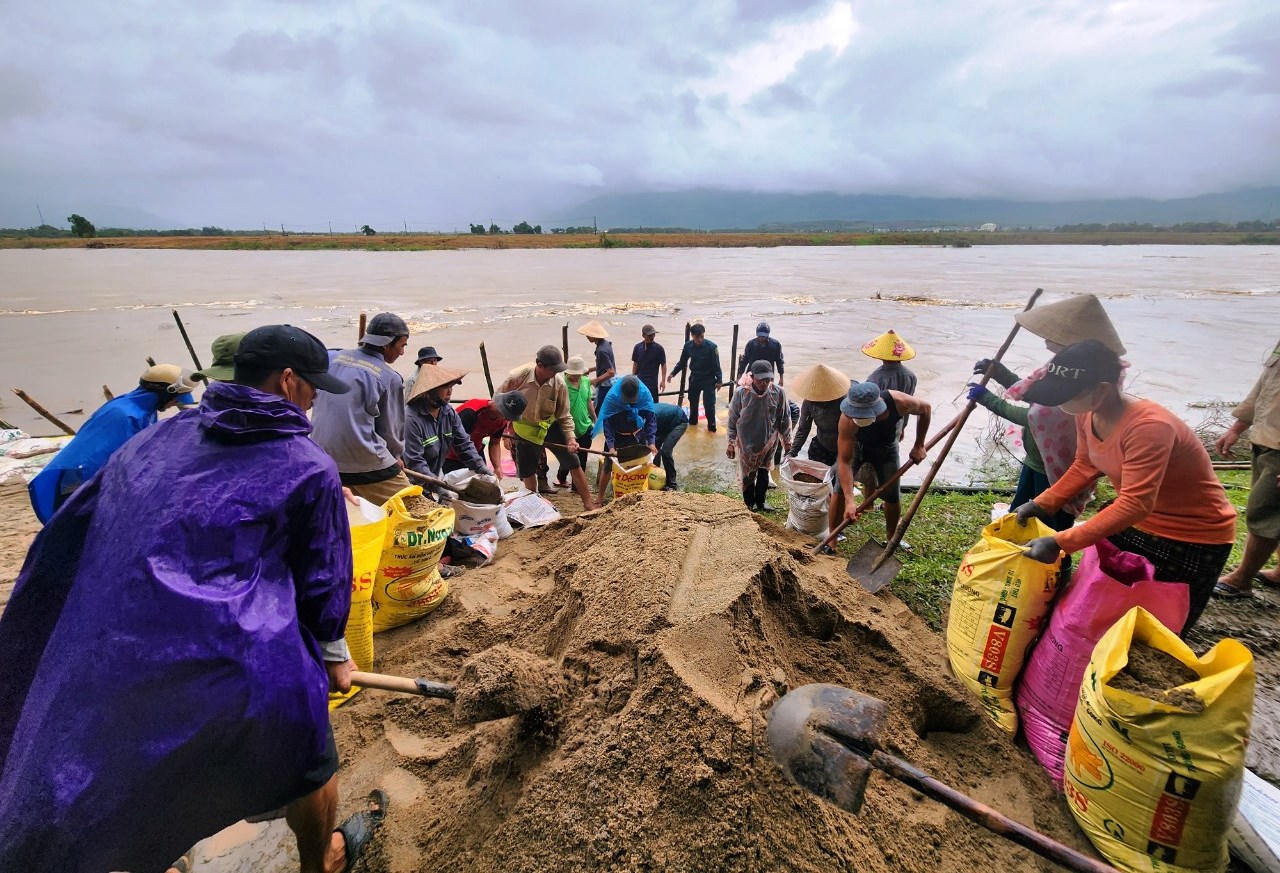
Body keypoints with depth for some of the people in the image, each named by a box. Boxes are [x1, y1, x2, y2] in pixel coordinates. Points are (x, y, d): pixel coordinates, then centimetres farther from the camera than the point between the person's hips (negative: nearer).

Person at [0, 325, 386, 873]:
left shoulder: (162, 435, 6)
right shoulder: (310, 469, -10)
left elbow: (66, 537, 12)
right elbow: (324, 581, -3)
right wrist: (333, 653, 12)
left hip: (113, 654, 5)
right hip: (249, 662, -4)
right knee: (307, 766, 22)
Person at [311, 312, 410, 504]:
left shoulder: (333, 358, 6)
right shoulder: (390, 378, -8)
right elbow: (391, 427, 1)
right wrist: (397, 456, 18)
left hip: (322, 457, 6)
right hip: (365, 462, -6)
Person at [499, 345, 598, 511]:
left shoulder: (559, 384, -20)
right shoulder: (517, 377, -23)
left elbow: (564, 415, -9)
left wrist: (570, 438, -22)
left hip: (550, 426, 1)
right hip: (524, 430, 0)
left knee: (573, 463, -4)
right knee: (527, 472, 11)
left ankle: (588, 504, 8)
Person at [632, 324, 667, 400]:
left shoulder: (658, 348, -6)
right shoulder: (638, 347, 2)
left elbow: (663, 365, -3)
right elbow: (635, 364, 10)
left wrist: (663, 380, -10)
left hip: (652, 382, -3)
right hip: (639, 381, 3)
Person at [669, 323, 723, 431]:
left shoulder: (711, 346, -18)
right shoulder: (688, 346, -8)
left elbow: (716, 365, -11)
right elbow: (682, 362, 6)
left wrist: (719, 380, -10)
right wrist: (673, 373, 0)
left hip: (708, 379, -4)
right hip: (694, 378, 4)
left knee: (709, 403, -4)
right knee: (692, 401, 17)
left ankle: (711, 425, 13)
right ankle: (692, 420, 37)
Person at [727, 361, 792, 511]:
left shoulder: (779, 393, -14)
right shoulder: (741, 394, -17)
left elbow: (785, 420, -2)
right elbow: (733, 420, -6)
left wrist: (787, 443, 4)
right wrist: (731, 444, -2)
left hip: (768, 442, 1)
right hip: (746, 443, -1)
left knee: (764, 473, 15)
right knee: (748, 475, 12)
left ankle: (760, 502, 35)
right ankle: (750, 503, 33)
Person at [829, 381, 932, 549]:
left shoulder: (899, 402, -37)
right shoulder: (847, 420, -43)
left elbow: (926, 409, -11)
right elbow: (844, 461, -38)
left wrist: (919, 446, -9)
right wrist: (849, 501, -43)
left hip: (886, 446, 2)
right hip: (855, 445, -2)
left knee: (892, 496, 7)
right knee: (840, 490, -13)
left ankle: (891, 538, 32)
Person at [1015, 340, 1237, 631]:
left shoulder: (1149, 426, -36)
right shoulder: (1088, 414, -12)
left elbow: (1135, 504, -40)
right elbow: (1085, 466, 4)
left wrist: (1060, 543, -43)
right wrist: (1043, 504, -5)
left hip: (1192, 538, -7)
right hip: (1132, 524, 7)